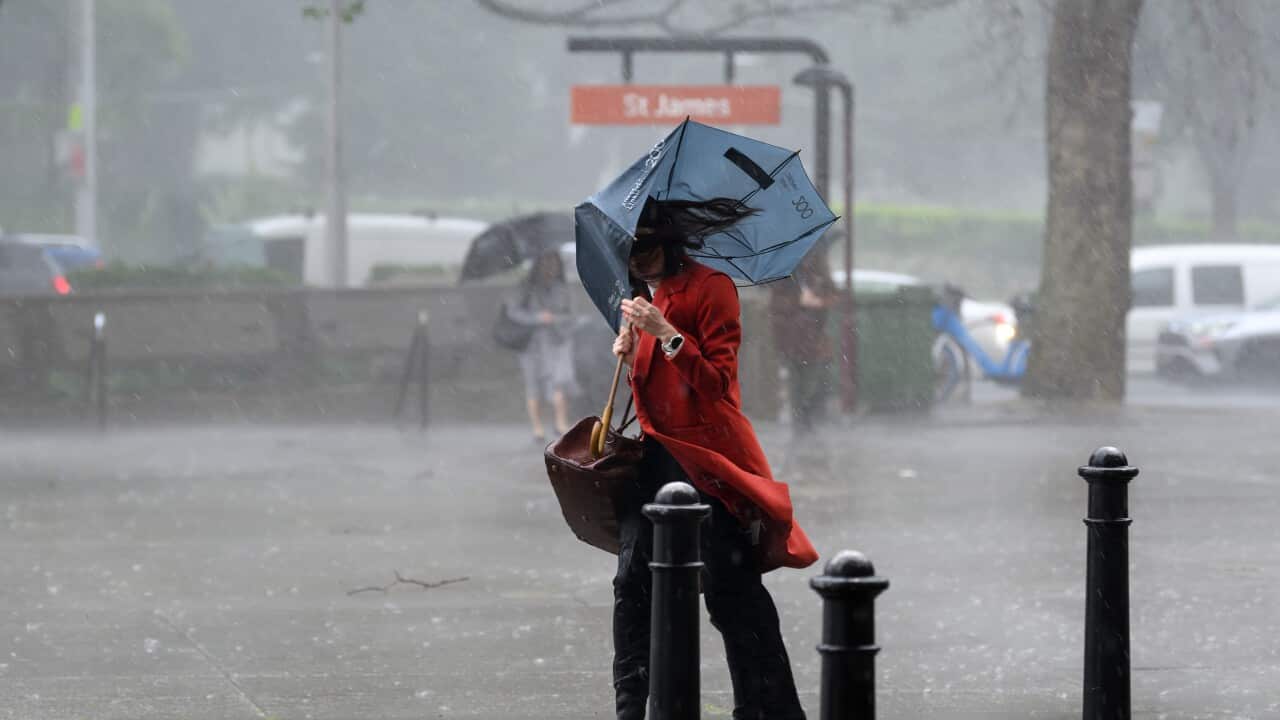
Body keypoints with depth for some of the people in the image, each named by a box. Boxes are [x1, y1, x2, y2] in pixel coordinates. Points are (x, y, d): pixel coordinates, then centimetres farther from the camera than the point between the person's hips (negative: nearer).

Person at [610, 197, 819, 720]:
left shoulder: (711, 287, -8)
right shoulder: (644, 295, 16)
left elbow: (718, 382, -13)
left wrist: (667, 334, -23)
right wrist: (630, 353, 5)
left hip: (705, 458, -7)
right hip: (656, 454, 7)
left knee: (730, 590, -8)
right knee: (633, 582, 3)